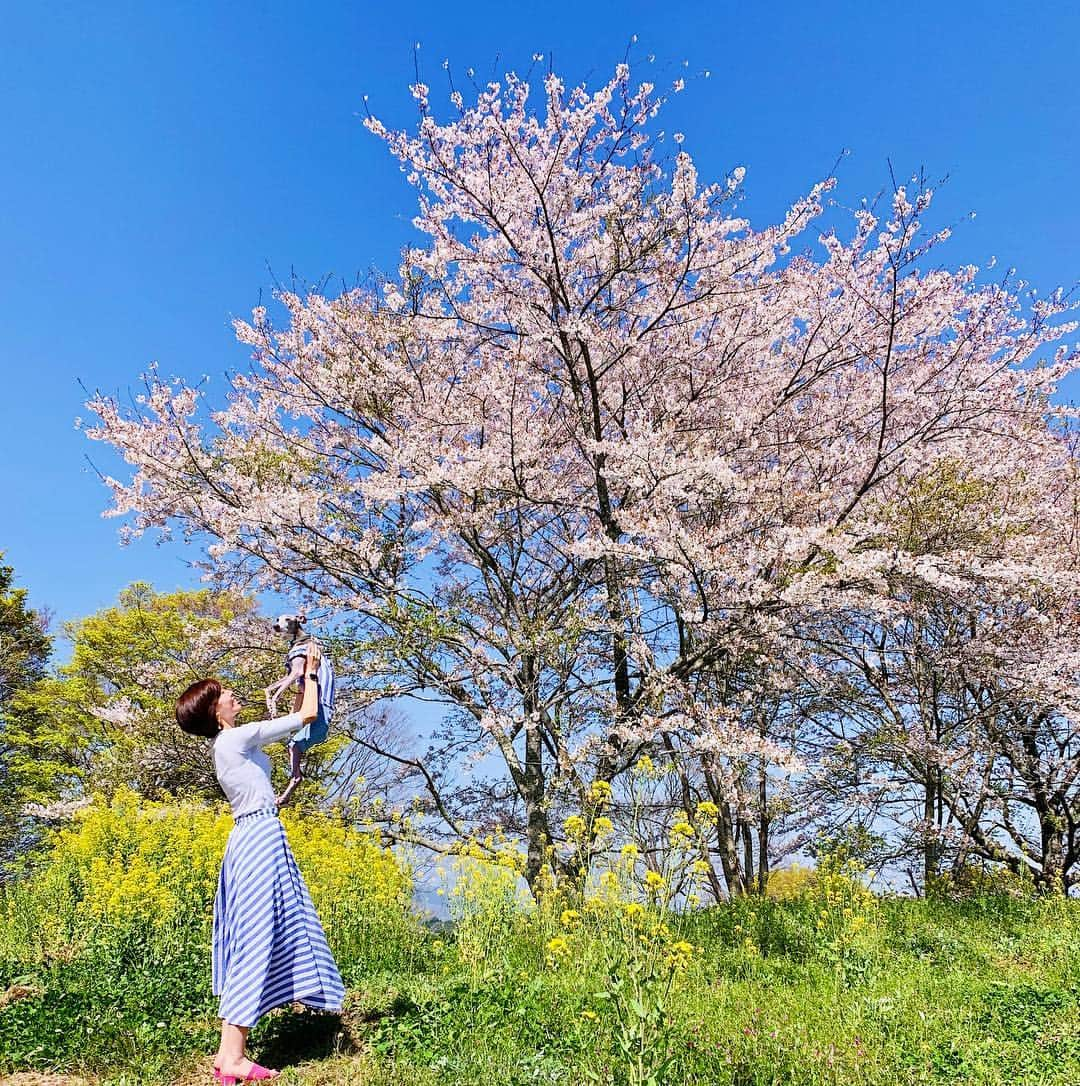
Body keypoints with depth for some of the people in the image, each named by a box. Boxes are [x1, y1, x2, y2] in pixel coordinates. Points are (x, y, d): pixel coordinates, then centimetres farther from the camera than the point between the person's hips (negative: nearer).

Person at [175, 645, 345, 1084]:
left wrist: (302, 678, 26)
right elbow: (308, 715, -7)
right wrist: (310, 672, 7)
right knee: (255, 941, -7)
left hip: (250, 839, 10)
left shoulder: (229, 742, 16)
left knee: (252, 941, 11)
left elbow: (295, 719, 26)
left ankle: (230, 1049, 15)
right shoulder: (238, 737, -11)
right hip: (262, 837, -10)